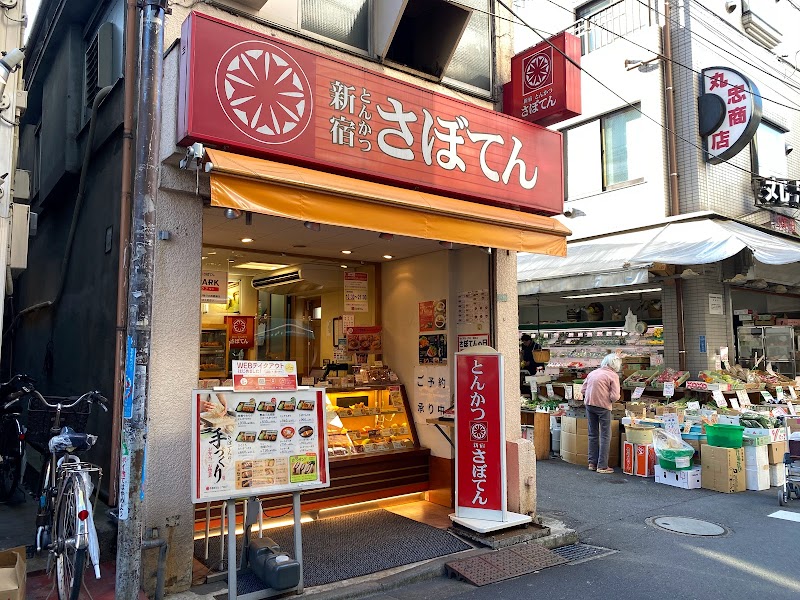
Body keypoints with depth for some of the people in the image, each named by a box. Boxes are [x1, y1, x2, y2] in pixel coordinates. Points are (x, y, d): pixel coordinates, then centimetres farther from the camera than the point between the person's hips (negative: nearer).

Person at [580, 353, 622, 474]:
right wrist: (611, 400, 8)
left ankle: (592, 463, 21)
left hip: (589, 404, 6)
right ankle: (602, 466, 5)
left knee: (593, 434, 16)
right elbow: (615, 396, -12)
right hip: (603, 406, -6)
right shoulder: (613, 376, -5)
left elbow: (583, 390, 11)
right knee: (605, 436, 4)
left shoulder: (593, 373, 12)